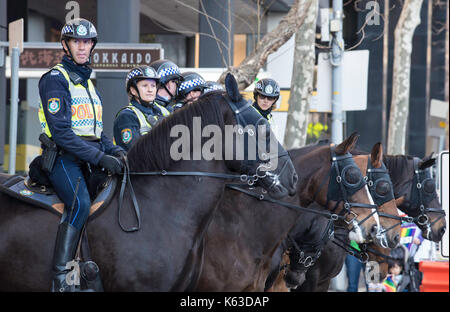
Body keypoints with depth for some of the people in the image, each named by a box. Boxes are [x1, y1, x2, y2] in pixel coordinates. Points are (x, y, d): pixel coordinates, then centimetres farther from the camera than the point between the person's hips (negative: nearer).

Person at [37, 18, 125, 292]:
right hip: (63, 157, -9)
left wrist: (116, 151, 2)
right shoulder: (55, 79, -6)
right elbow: (61, 132, -16)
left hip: (89, 159, 9)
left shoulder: (89, 84, 21)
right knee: (80, 202, -29)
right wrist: (100, 157, -21)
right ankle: (60, 278, -33)